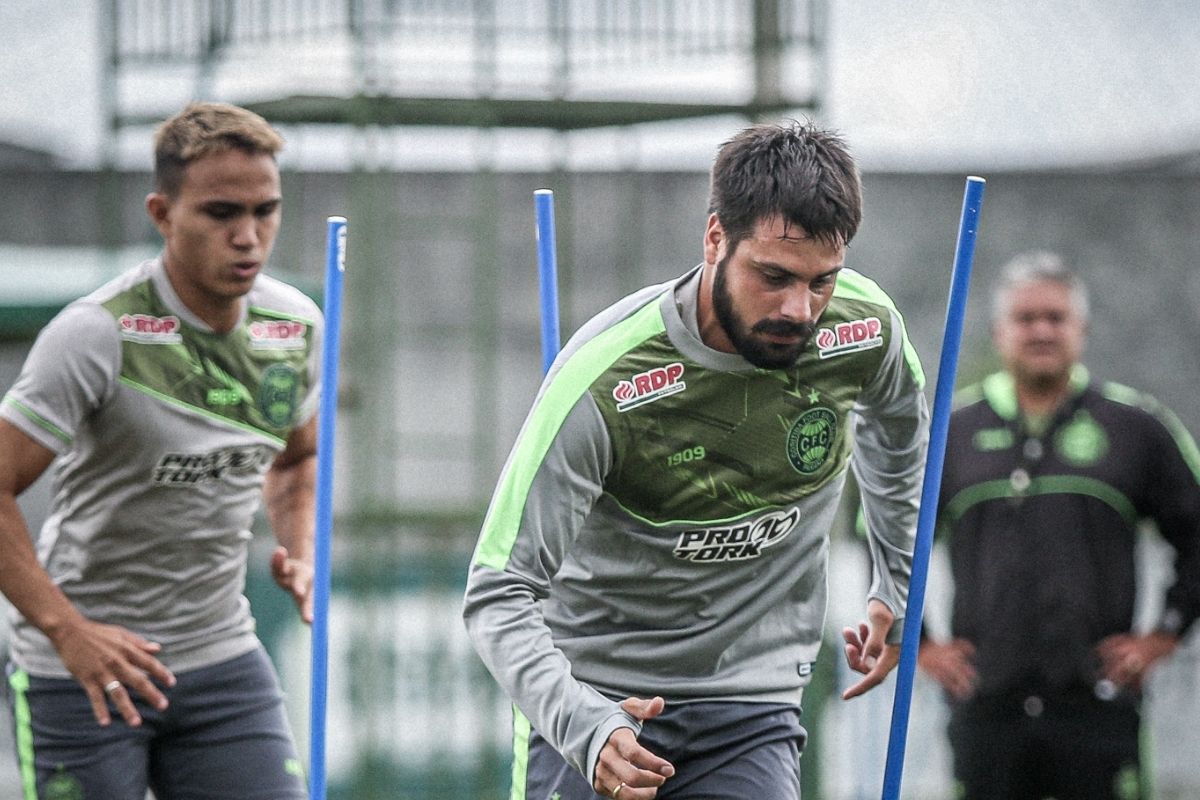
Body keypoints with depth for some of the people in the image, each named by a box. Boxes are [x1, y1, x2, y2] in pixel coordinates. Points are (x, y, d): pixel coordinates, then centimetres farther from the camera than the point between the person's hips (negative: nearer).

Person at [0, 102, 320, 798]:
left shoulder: (297, 325, 2)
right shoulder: (97, 335, -18)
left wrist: (300, 553, 3)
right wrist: (67, 630, -26)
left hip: (225, 659, 5)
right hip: (79, 668, -5)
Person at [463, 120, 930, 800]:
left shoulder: (865, 327, -10)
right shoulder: (603, 384, -24)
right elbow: (498, 596, -24)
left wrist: (897, 588, 23)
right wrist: (583, 724, -40)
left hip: (751, 707, 3)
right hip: (594, 693, -3)